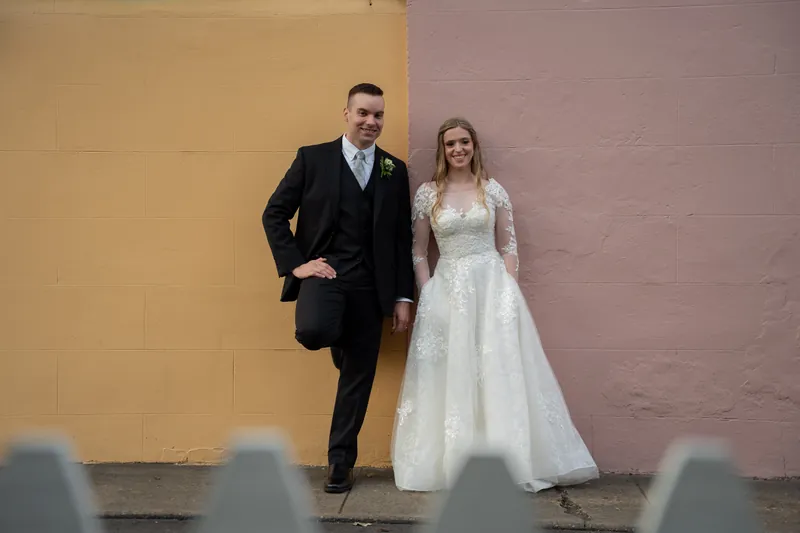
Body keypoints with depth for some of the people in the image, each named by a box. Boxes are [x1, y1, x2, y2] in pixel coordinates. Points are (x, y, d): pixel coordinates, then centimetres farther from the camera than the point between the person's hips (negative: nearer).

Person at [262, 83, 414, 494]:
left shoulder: (395, 170, 9)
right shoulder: (312, 158, 2)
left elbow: (403, 238, 9)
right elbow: (274, 214, 2)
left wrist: (403, 297, 4)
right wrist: (294, 264, -9)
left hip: (370, 285, 3)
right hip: (323, 272, -2)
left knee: (358, 377, 5)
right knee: (313, 330, -33)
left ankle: (340, 461, 21)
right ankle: (338, 342, 6)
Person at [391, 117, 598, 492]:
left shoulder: (493, 190, 4)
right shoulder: (427, 194, 4)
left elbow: (508, 246, 6)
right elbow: (417, 251, 6)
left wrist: (507, 290, -4)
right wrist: (427, 295, -3)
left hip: (492, 287, 0)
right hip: (446, 292, 0)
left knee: (499, 373, -1)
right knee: (449, 376, 2)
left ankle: (506, 460, 9)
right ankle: (452, 462, 13)